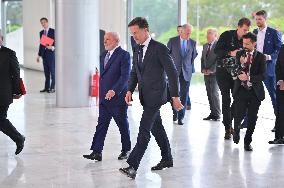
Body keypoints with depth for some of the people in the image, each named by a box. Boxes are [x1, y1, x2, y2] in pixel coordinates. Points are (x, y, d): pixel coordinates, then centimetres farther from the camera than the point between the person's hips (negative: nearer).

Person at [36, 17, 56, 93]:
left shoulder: (53, 31, -4)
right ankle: (46, 87, 14)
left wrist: (53, 47, -23)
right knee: (46, 72, 9)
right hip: (44, 54, 6)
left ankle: (52, 88, 2)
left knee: (52, 71, -3)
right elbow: (41, 44, 17)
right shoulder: (41, 32, 13)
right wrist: (39, 55, 15)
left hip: (51, 53, -6)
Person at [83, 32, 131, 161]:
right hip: (104, 97, 7)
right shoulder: (104, 55, 14)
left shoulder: (124, 55, -10)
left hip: (118, 97, -7)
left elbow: (125, 76, -19)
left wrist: (114, 91, -27)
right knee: (101, 124, 1)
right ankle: (96, 152, -1)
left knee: (123, 125, 7)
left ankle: (126, 150, 22)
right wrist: (102, 93, 12)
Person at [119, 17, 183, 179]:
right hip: (145, 96, 8)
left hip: (155, 95, -8)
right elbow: (134, 72, 18)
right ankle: (167, 159, 31)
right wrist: (130, 90, 2)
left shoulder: (160, 49, -13)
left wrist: (175, 96, -14)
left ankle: (133, 166, -17)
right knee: (157, 128, 17)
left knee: (144, 130, -13)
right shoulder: (137, 50, 11)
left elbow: (172, 73, -12)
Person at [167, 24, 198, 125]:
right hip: (174, 71, -1)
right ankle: (175, 113, 24)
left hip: (186, 71, 1)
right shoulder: (172, 41, -3)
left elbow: (194, 54, 19)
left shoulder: (193, 42, 3)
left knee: (184, 94, 0)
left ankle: (181, 117, 5)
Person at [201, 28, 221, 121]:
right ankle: (212, 113, 12)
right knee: (209, 95, 7)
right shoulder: (205, 46, 15)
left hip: (215, 73, -7)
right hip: (206, 74, 7)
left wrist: (211, 70, -15)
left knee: (214, 94, -8)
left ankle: (217, 114, 1)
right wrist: (203, 69, 3)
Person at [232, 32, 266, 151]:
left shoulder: (260, 57, -1)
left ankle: (247, 142, 19)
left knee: (252, 118, 4)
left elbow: (262, 75, -8)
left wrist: (249, 78, -19)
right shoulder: (239, 54, 5)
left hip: (255, 92, 0)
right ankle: (236, 130, 29)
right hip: (241, 90, 0)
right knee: (239, 115, -6)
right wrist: (241, 64, -16)